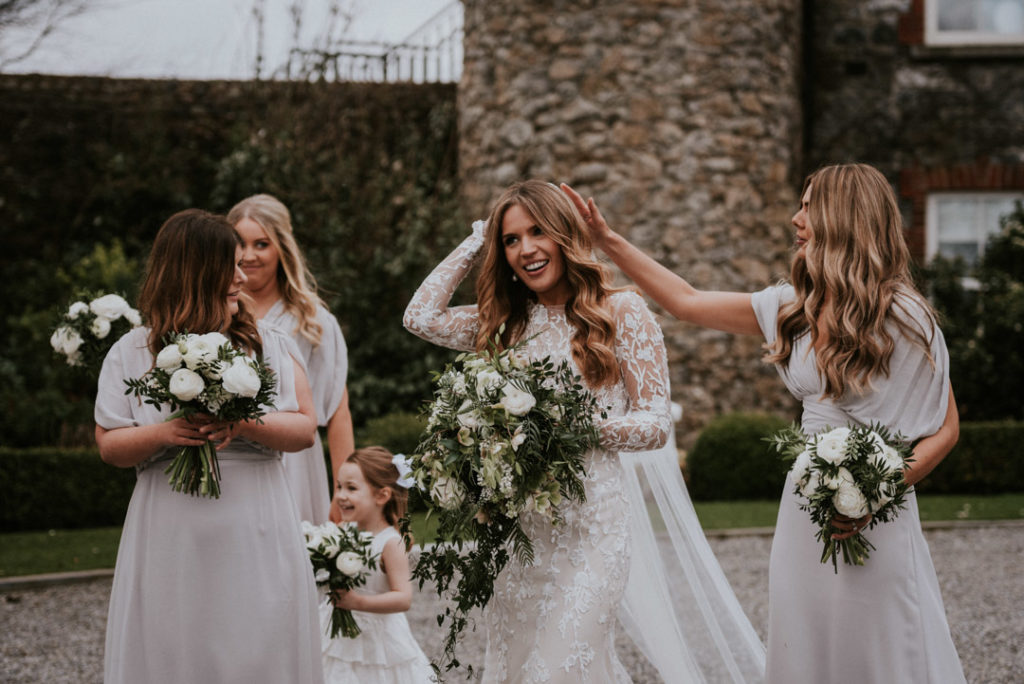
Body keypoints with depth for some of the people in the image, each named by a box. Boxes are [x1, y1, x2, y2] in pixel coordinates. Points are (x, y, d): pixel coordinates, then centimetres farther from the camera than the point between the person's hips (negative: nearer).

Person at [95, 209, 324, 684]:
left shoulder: (270, 345, 8)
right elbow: (110, 445, 3)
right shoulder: (132, 352, 6)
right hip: (172, 540, -1)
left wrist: (247, 426, -16)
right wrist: (165, 434, -16)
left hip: (256, 537, 1)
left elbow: (304, 429, 2)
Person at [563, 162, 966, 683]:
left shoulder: (903, 316, -10)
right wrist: (608, 241, 13)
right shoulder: (795, 307, 7)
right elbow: (688, 302, 15)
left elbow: (945, 428, -6)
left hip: (874, 520, -6)